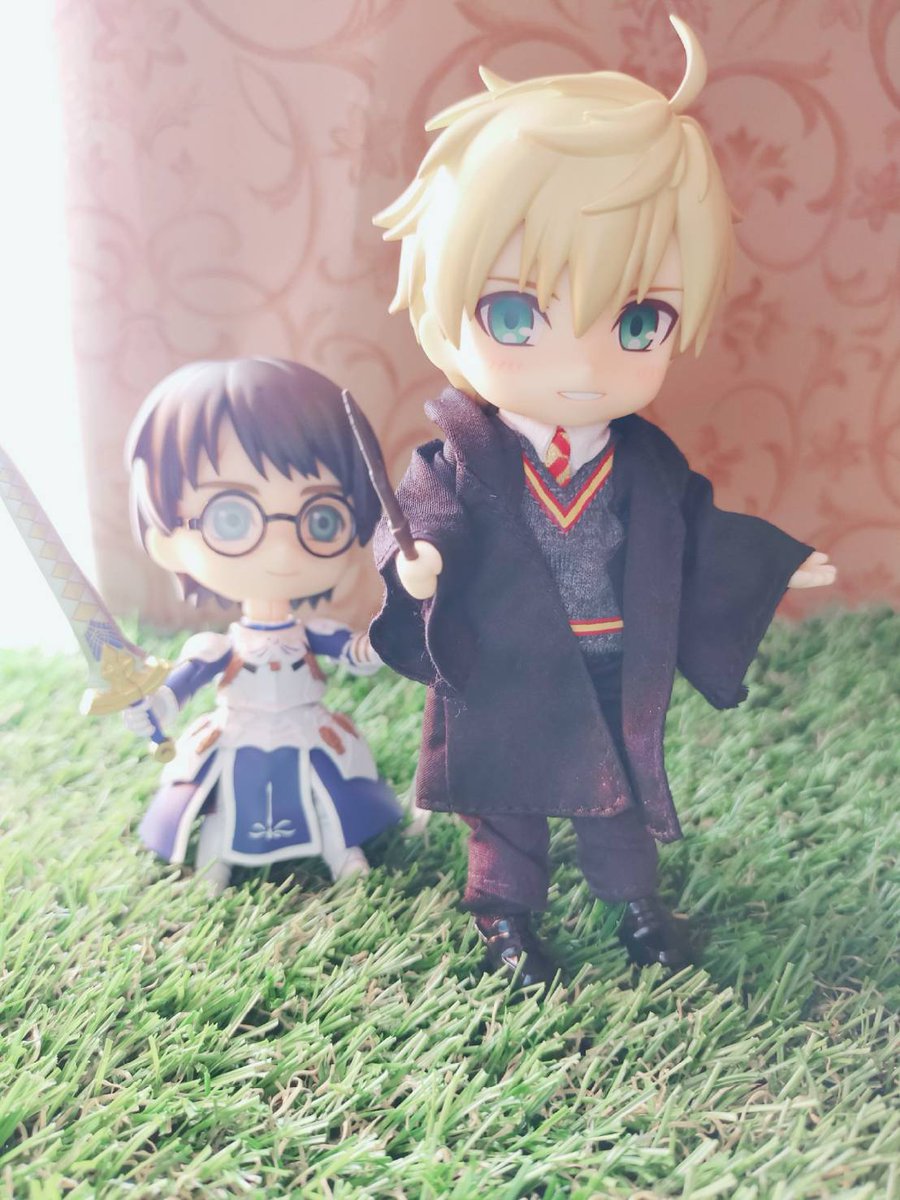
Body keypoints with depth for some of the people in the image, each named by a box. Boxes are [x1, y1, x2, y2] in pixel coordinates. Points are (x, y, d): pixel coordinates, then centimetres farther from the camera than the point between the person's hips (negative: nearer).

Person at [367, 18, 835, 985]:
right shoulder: (458, 469, -18)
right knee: (505, 813, 16)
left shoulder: (649, 466, -8)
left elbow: (697, 541, 6)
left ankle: (637, 907, 44)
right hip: (505, 693, -3)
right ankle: (507, 920, 38)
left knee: (622, 807, 22)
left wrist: (775, 565, 12)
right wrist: (413, 575, -41)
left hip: (620, 689, 3)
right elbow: (420, 536, -19)